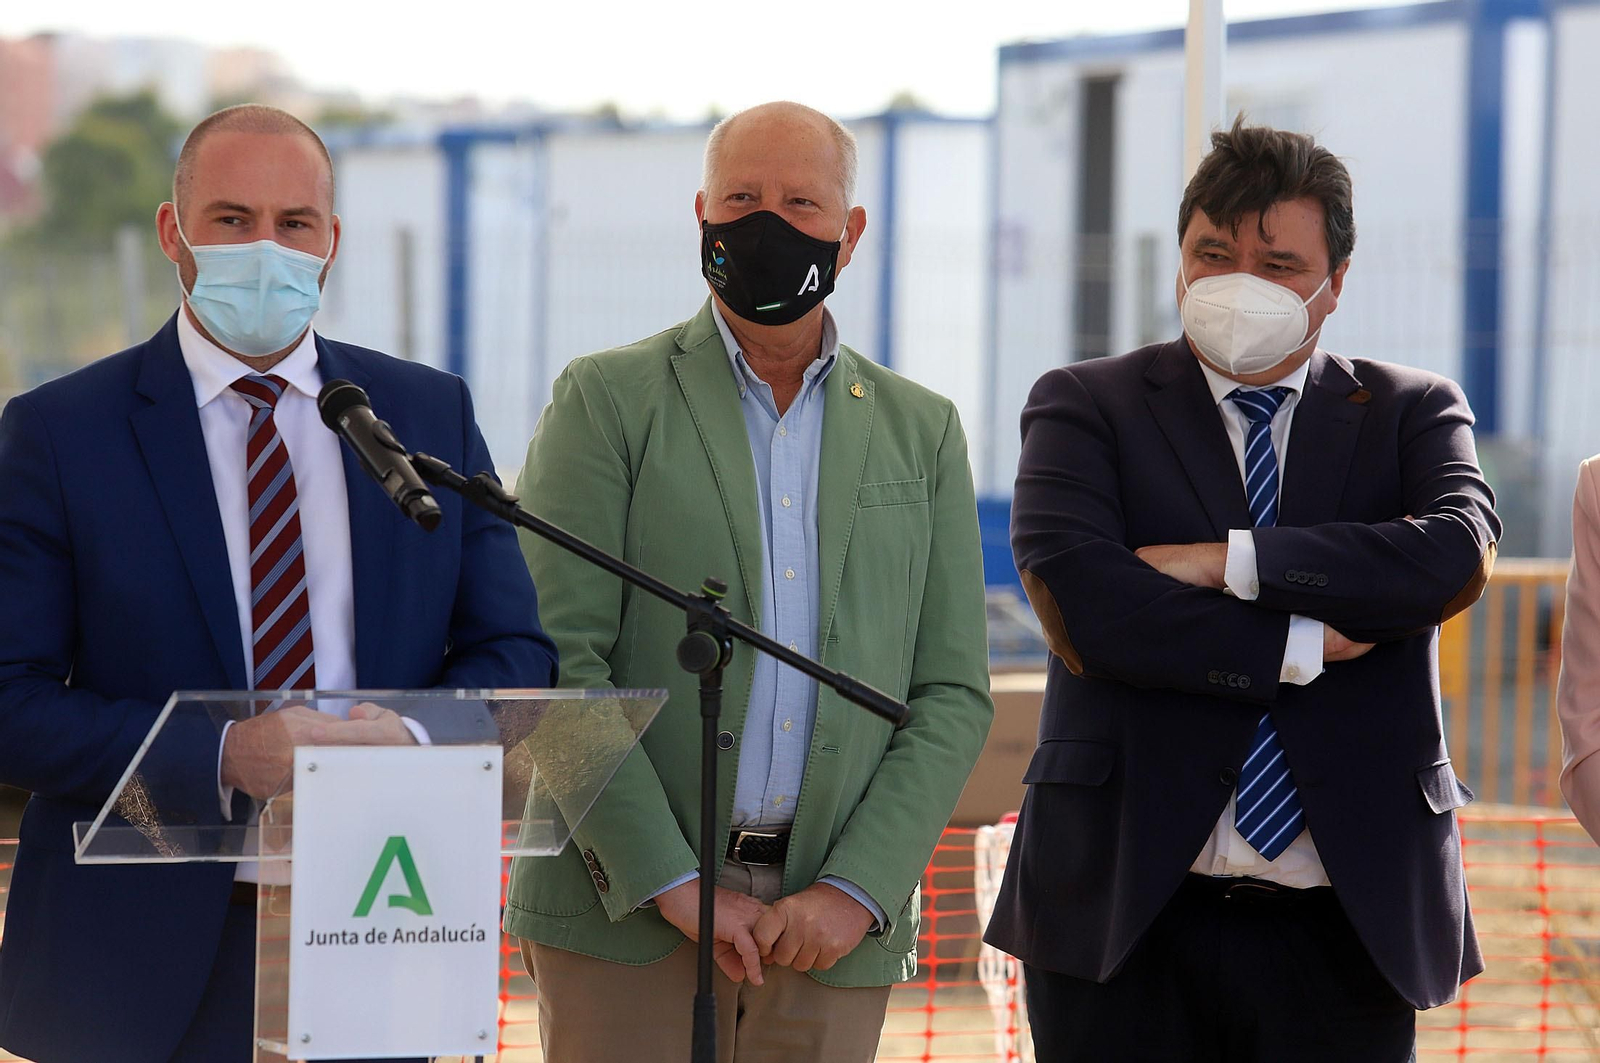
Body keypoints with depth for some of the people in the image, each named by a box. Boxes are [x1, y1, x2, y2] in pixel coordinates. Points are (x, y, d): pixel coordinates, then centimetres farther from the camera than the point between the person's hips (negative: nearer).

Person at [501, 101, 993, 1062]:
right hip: (628, 913, -2)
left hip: (834, 930, 3)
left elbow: (953, 694, 8)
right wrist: (673, 884, -13)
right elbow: (555, 664, -5)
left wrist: (853, 892, -6)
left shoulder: (923, 433, 12)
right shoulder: (608, 400, 3)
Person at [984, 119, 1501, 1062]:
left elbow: (1458, 557, -11)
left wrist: (1223, 561, -12)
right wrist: (1303, 647, -8)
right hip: (1132, 913, -1)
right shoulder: (1086, 407, 7)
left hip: (1348, 926, 1)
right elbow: (1081, 609, -10)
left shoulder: (1412, 412, 11)